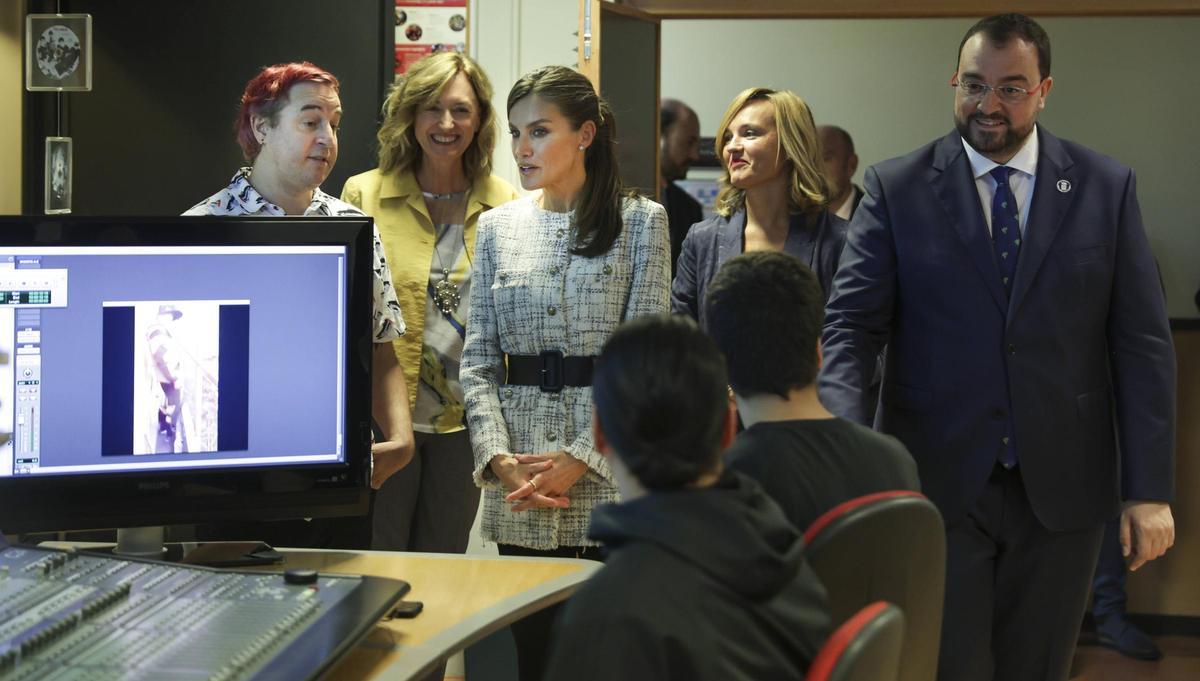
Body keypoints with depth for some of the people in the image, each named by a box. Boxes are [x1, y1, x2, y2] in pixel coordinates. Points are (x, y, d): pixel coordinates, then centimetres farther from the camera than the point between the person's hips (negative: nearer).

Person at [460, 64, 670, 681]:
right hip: (518, 491, 3)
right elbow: (477, 360, 8)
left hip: (608, 478, -3)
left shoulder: (640, 222, 0)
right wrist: (498, 458, -7)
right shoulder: (497, 227, 9)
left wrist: (582, 458, -13)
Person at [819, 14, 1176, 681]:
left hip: (1062, 490, 1)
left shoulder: (1106, 188, 2)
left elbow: (1142, 344, 2)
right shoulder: (896, 188, -1)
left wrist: (1149, 491, -3)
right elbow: (851, 324, -5)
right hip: (937, 483, -1)